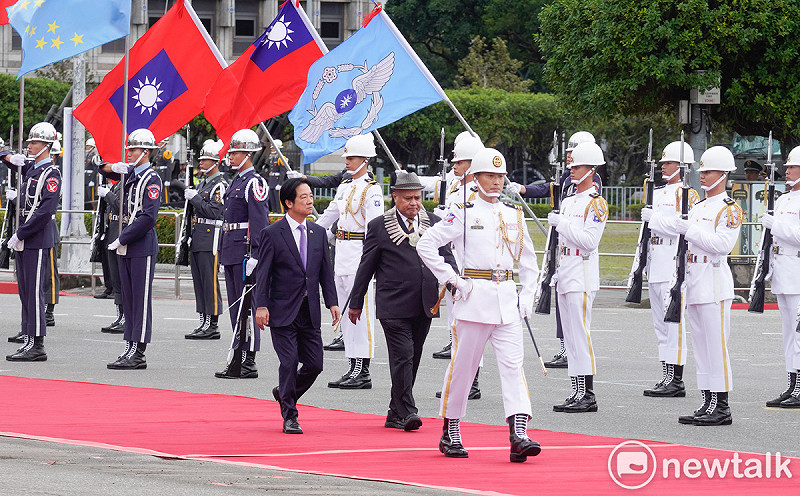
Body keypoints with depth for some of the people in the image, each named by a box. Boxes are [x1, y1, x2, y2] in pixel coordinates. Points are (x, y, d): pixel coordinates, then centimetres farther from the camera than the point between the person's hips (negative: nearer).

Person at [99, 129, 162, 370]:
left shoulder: (152, 179, -12)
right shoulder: (130, 173, 12)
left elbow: (148, 217, -20)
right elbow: (105, 171, 25)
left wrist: (122, 239, -17)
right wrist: (112, 167, 0)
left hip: (142, 245, -8)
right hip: (126, 246, 8)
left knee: (141, 299, -5)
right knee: (128, 299, 10)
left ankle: (138, 354, -5)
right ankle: (130, 349, 14)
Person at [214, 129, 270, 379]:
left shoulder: (255, 183, -11)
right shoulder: (236, 181, 18)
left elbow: (259, 222, -16)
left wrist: (254, 255, -22)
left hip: (245, 250, -10)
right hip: (231, 252, 10)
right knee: (236, 306, 11)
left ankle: (249, 362, -6)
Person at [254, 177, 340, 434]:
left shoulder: (318, 233, 11)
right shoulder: (272, 234, -4)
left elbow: (326, 271, 12)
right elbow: (262, 273, -6)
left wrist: (332, 302, 3)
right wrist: (261, 306, -14)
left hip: (310, 312, 5)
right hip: (283, 311, -5)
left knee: (315, 364, 3)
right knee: (289, 362, -8)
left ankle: (284, 394, 29)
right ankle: (289, 416, 3)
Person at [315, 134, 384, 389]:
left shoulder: (371, 190, -9)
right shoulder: (345, 187, 16)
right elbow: (329, 215, 25)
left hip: (361, 253, -9)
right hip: (342, 254, 9)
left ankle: (363, 371, -7)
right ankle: (353, 368, 13)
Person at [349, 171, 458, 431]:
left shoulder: (433, 223, 10)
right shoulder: (379, 226, -1)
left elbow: (446, 257, 9)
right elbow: (366, 266, 3)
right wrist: (356, 302, 6)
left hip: (424, 306, 4)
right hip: (394, 306, -4)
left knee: (412, 359, 9)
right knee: (402, 356, -12)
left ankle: (395, 414, 18)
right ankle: (406, 412, -12)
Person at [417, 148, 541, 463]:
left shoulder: (513, 214, 13)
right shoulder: (463, 213, -2)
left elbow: (528, 259, 22)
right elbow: (426, 245, -5)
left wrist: (527, 295, 12)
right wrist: (452, 279, -8)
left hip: (507, 300, 4)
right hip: (475, 296, -4)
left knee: (513, 363, -8)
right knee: (463, 365, 3)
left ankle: (519, 436, -17)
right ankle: (450, 434, 17)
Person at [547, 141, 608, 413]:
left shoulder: (596, 203, -9)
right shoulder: (568, 202, 17)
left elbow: (589, 242, -18)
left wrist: (562, 223, -18)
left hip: (583, 277, -9)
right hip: (565, 275, 9)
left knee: (581, 333, -10)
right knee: (570, 336, 8)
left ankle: (588, 395, -9)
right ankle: (577, 392, 11)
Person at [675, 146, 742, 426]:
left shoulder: (729, 208, -6)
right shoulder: (698, 208, 18)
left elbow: (723, 244, -19)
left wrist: (691, 231, -20)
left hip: (715, 286, -8)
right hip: (694, 285, 8)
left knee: (716, 346, -8)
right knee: (701, 348, 9)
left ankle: (721, 407, -6)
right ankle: (707, 405, 12)